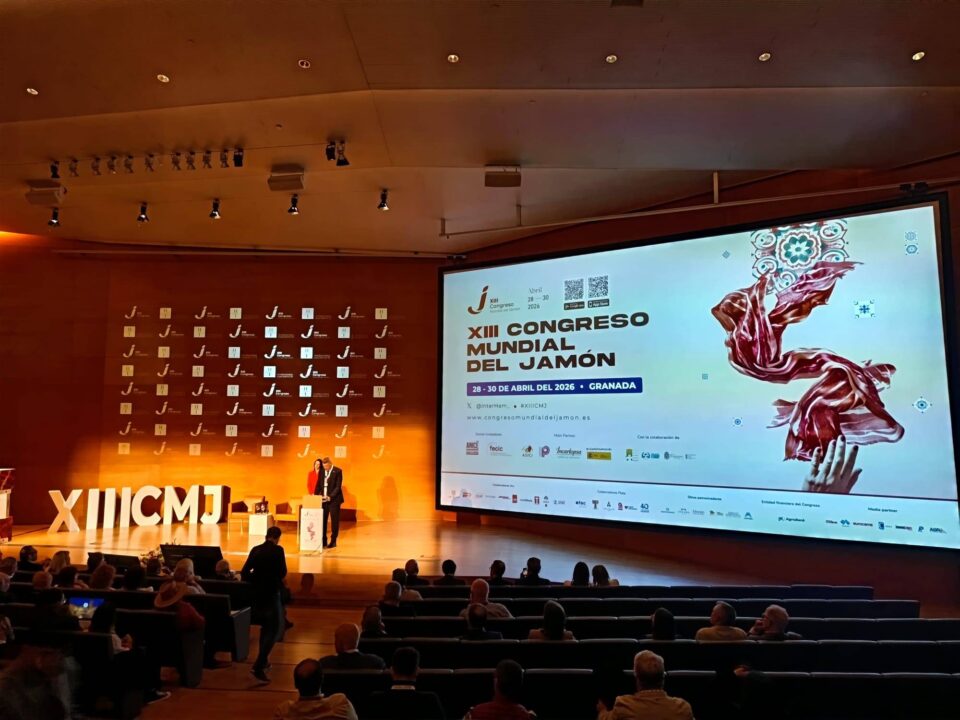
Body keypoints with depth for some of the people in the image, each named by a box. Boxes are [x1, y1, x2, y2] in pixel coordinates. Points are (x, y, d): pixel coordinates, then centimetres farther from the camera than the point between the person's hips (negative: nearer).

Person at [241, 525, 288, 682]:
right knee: (275, 630, 0)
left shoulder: (255, 550, 4)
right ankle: (258, 666, -11)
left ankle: (263, 660, 34)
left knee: (265, 626, 25)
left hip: (257, 594, 6)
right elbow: (282, 573, -12)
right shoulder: (278, 550, -12)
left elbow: (244, 573, 2)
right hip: (271, 594, -6)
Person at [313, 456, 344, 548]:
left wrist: (330, 497, -21)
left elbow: (338, 487, -12)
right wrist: (316, 495, -3)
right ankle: (323, 540, 14)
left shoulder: (338, 471, -7)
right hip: (323, 499, 4)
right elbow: (318, 485, 12)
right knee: (322, 520, 3)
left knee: (334, 521, 2)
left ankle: (333, 541, 11)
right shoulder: (322, 471, 7)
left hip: (334, 499, -4)